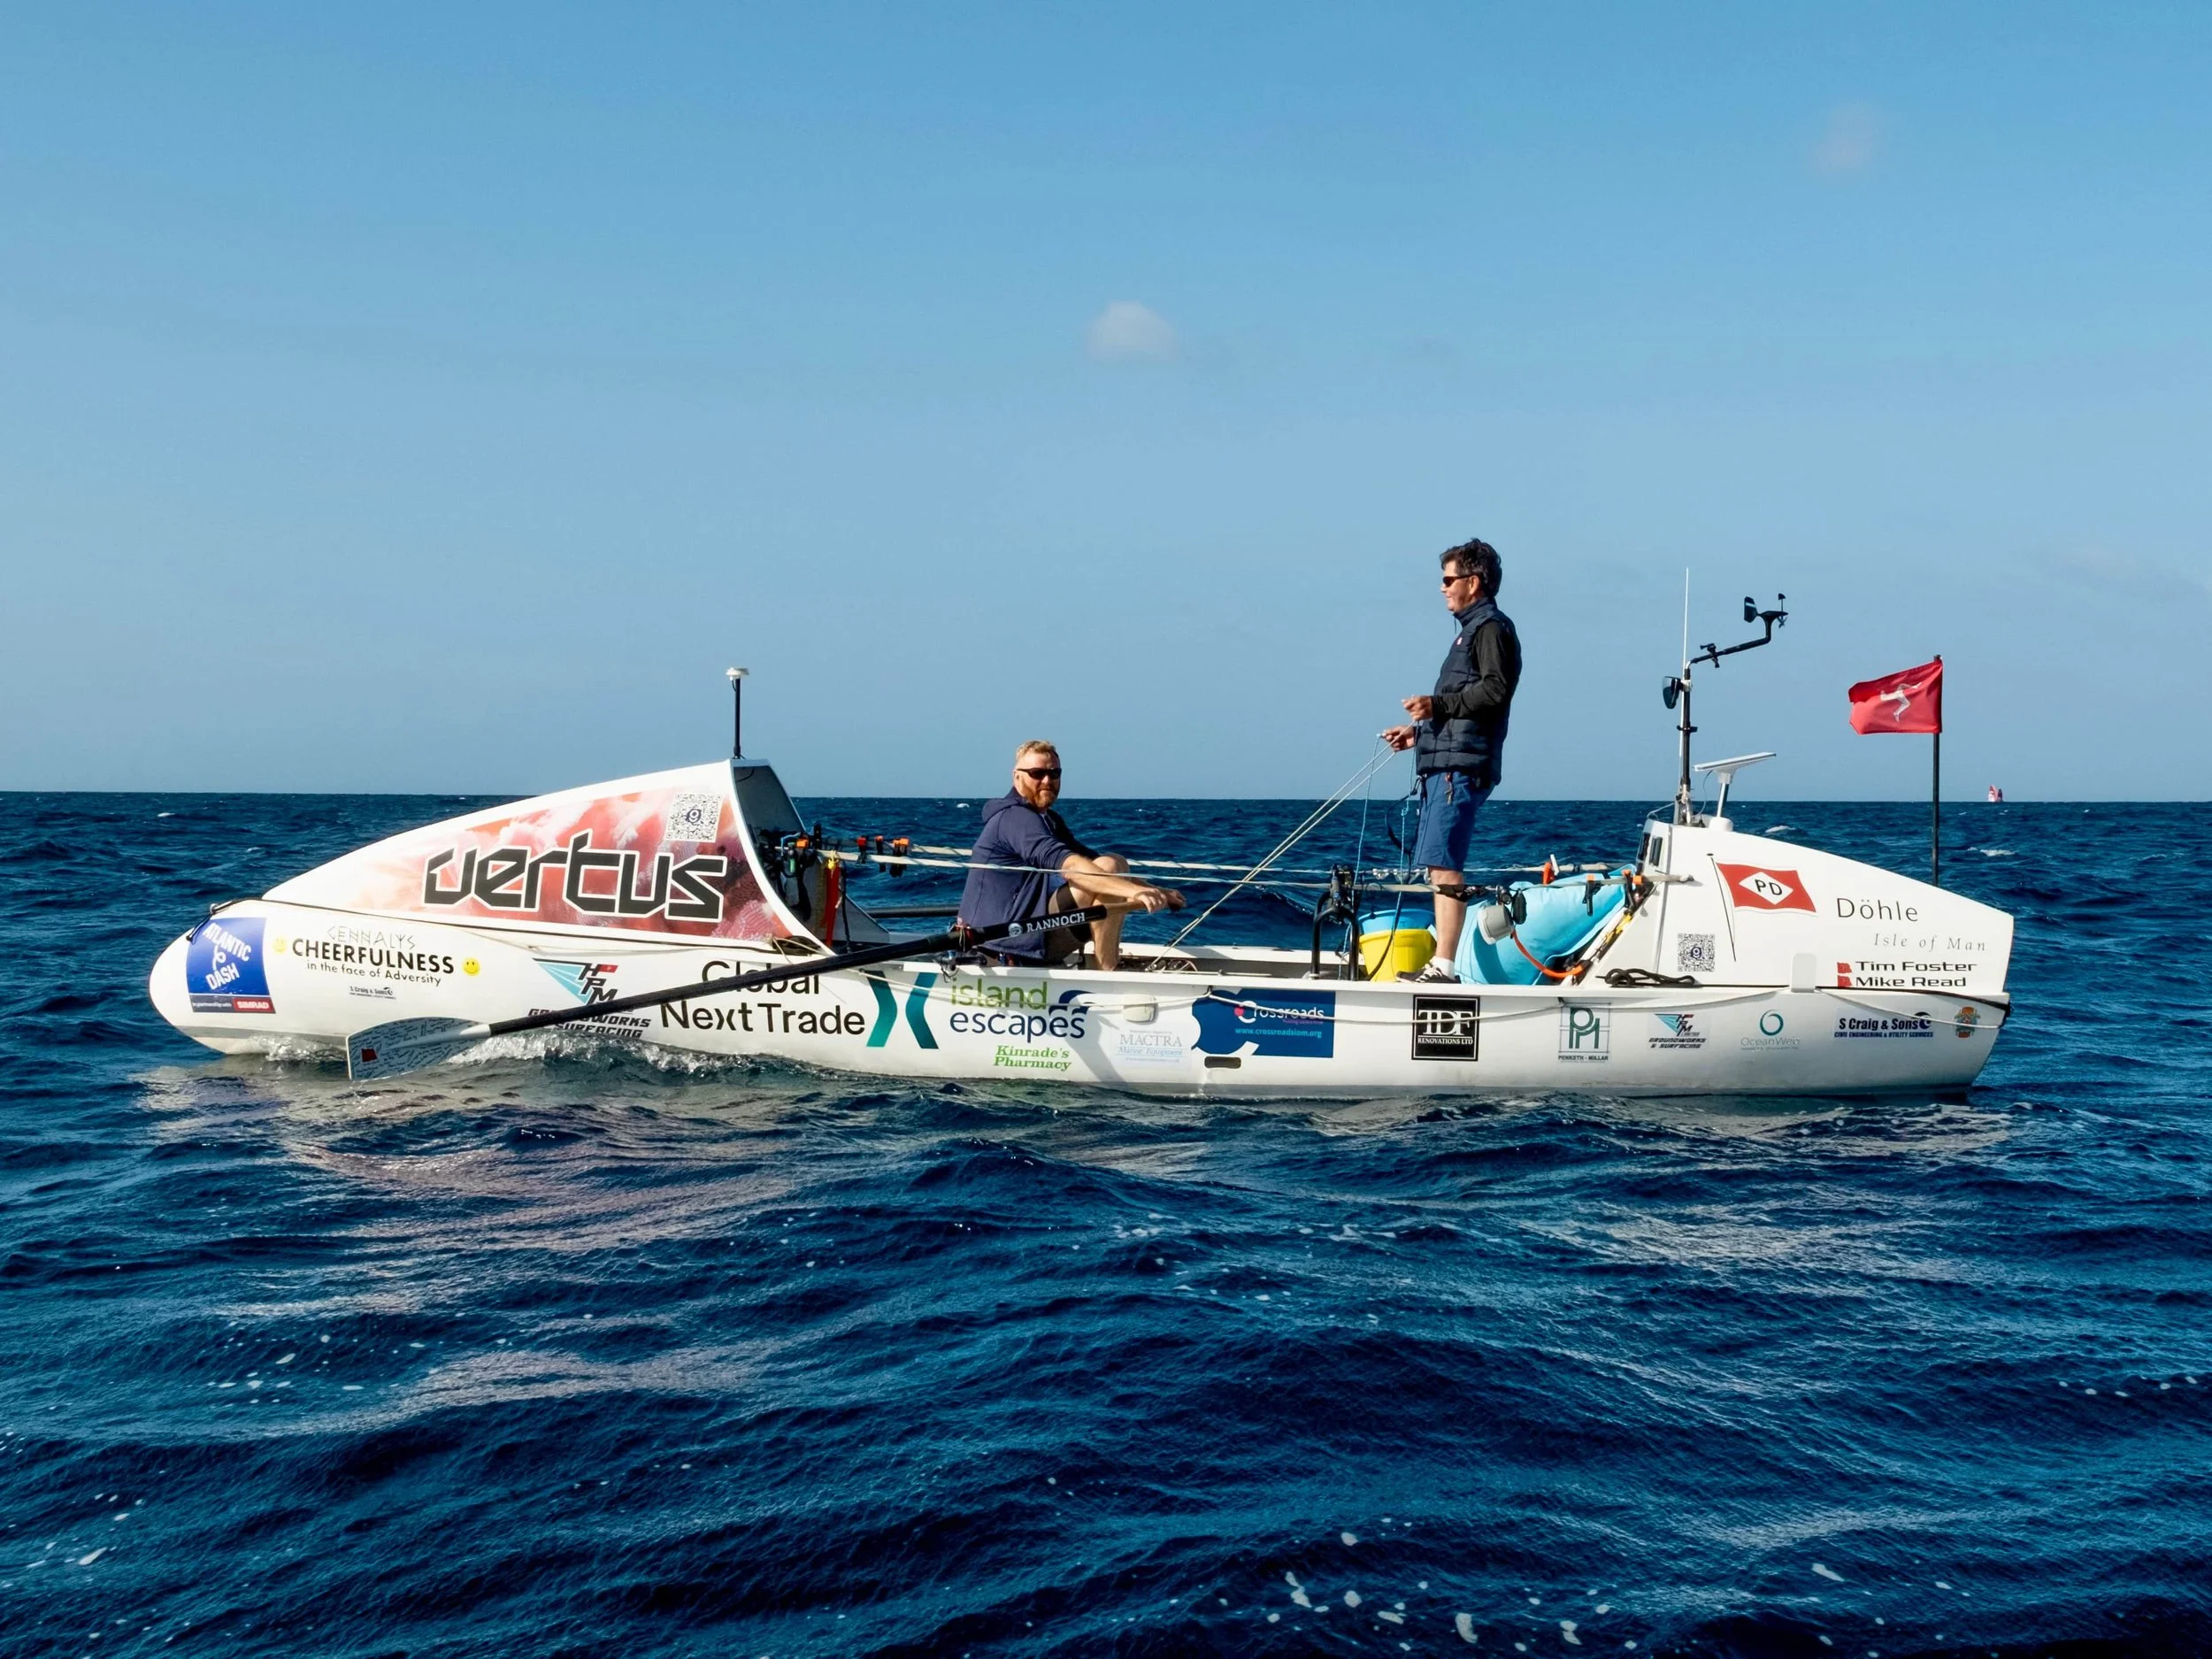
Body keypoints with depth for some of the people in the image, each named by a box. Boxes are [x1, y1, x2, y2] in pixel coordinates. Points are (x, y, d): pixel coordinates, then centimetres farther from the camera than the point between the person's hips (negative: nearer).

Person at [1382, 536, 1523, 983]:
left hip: (1462, 766, -11)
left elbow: (1495, 690, -18)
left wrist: (1437, 704, -21)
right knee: (1440, 866, 9)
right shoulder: (1472, 628, 27)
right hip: (1445, 763, 11)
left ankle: (1443, 968, -18)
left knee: (1444, 865, -15)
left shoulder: (1491, 627, -4)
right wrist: (1420, 730, 26)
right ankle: (1439, 965, 11)